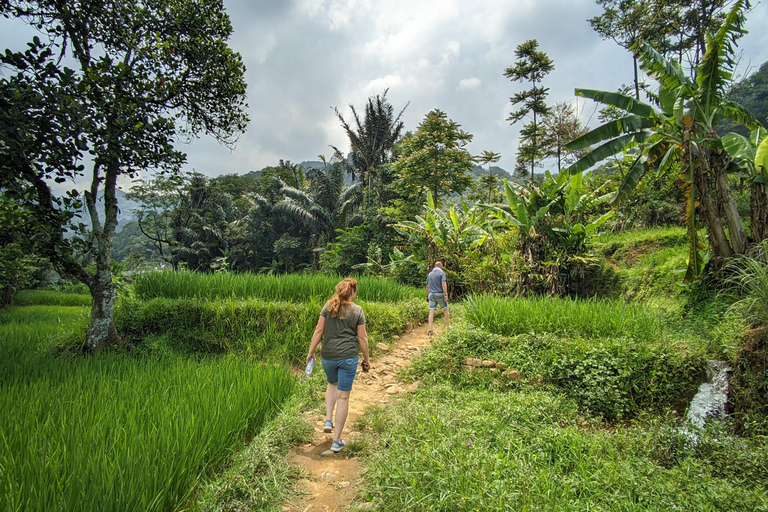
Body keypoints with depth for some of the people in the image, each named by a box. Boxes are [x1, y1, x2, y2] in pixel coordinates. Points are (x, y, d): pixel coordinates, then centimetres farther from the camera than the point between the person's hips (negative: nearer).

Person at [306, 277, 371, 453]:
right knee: (343, 396, 5)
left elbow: (319, 330, -1)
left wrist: (311, 352, 7)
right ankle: (336, 440, 11)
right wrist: (366, 359, 9)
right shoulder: (357, 310, -2)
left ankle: (328, 420, 16)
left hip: (328, 356, 3)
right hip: (348, 357, -3)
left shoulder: (328, 306, 2)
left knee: (332, 384, 31)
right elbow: (362, 337, -1)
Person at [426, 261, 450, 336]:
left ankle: (430, 330, -5)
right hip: (440, 294, -4)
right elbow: (443, 284, -16)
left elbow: (427, 286, 13)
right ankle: (448, 326, 22)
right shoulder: (442, 273, -5)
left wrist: (427, 295, 20)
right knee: (445, 309, 14)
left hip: (431, 294, 4)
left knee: (431, 312, 0)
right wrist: (446, 295, -19)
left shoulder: (430, 274, 11)